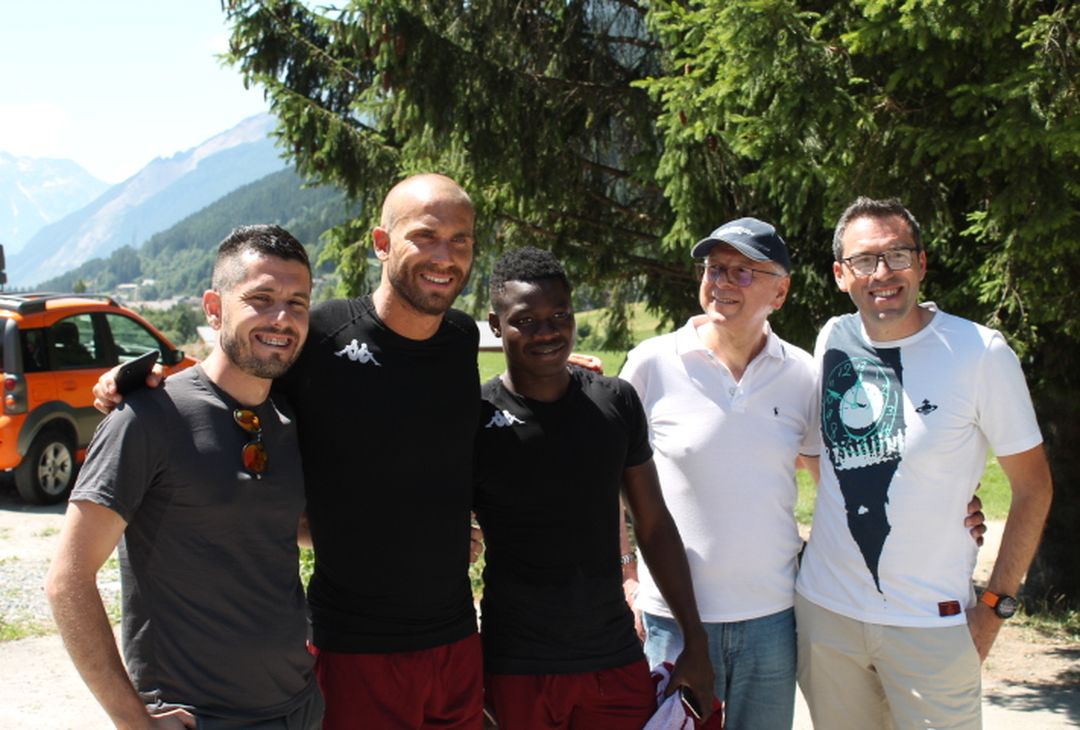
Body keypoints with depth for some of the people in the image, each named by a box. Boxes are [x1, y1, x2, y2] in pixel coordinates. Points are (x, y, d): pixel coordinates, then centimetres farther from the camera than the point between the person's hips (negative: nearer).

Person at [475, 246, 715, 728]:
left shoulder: (616, 403, 0)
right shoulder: (474, 418, -9)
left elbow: (654, 525, 7)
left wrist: (695, 643, 6)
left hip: (617, 664, 3)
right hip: (516, 672, -2)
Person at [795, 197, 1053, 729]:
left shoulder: (980, 352, -10)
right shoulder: (832, 341, 1)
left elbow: (1033, 486, -3)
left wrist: (995, 604, -6)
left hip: (931, 621, -3)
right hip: (824, 608, 4)